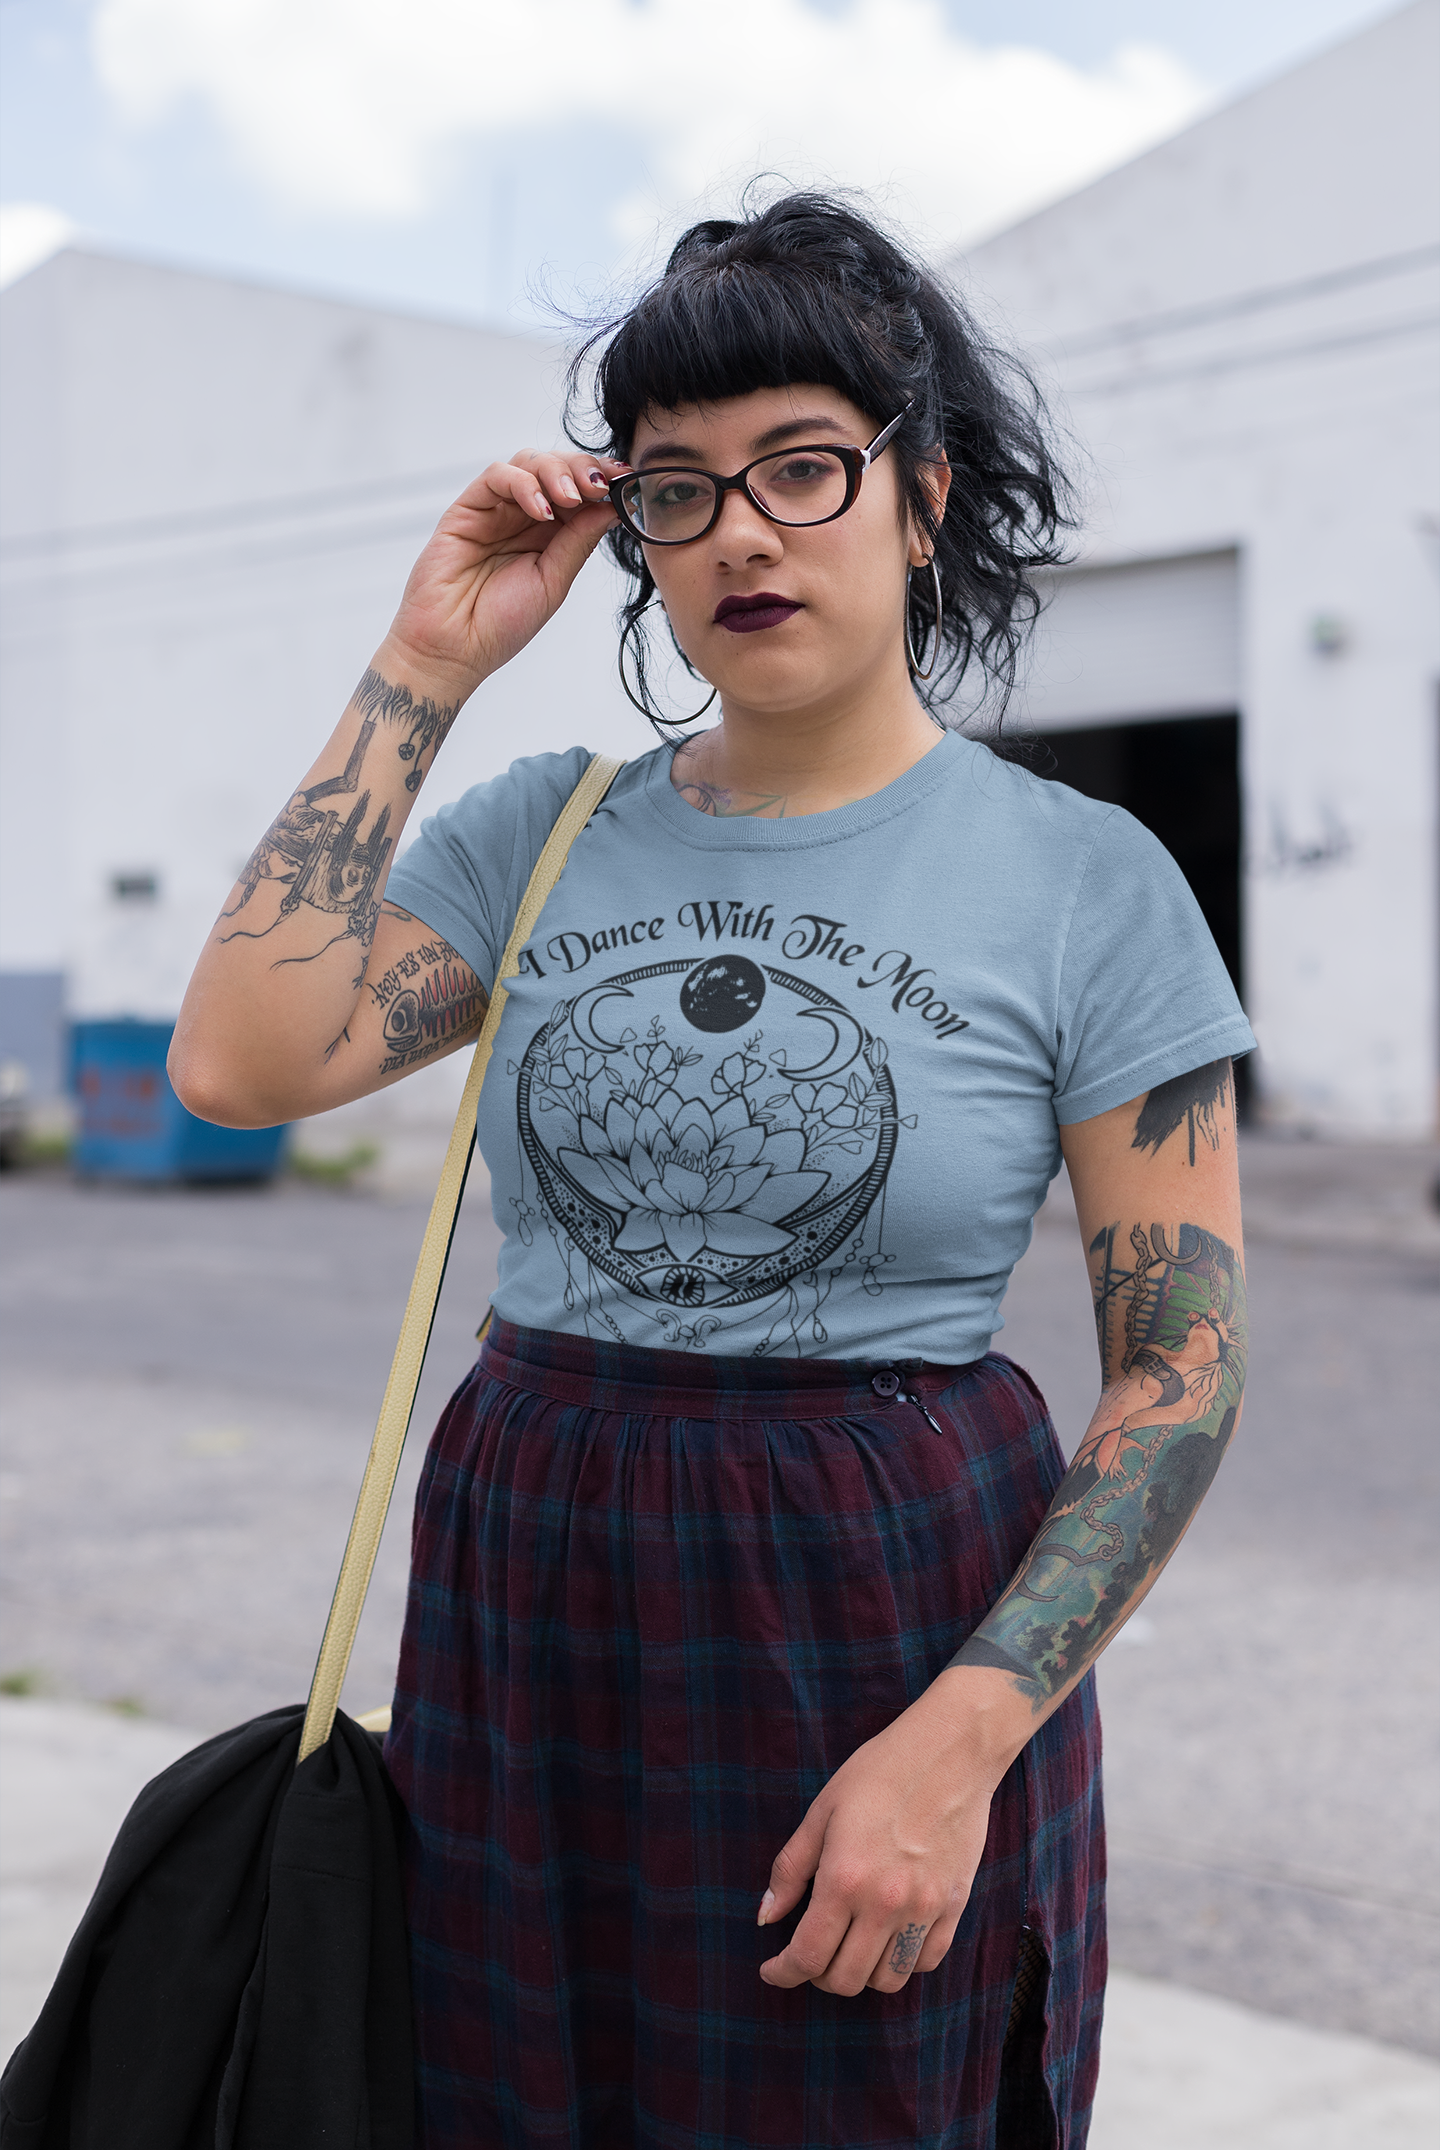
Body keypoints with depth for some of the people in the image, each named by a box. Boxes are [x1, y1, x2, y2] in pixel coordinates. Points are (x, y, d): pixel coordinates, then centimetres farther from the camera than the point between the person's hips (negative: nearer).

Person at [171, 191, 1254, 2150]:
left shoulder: (1087, 881, -6)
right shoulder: (541, 832, 3)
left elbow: (1185, 1367, -7)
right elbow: (238, 1061, -12)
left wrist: (962, 1739, -17)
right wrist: (424, 668, -8)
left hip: (890, 1620, -3)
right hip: (532, 1604, 3)